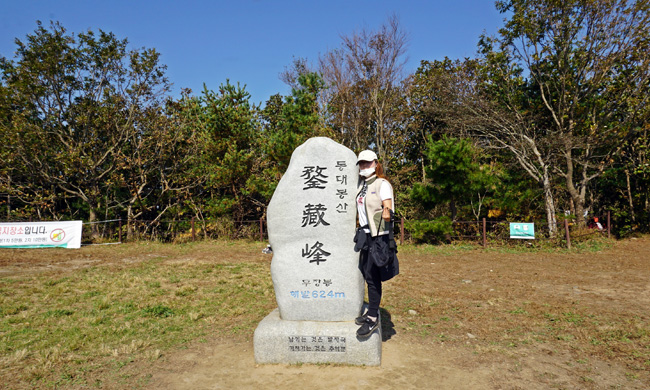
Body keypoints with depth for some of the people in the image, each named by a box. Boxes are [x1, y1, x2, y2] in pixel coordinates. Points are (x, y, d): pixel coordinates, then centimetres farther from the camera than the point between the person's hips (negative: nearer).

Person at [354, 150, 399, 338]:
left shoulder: (382, 184, -8)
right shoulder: (361, 185, 14)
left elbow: (388, 207, -20)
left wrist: (387, 213, -40)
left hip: (379, 235, -7)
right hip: (365, 234, 7)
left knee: (372, 276, -6)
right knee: (367, 274, 11)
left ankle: (373, 318, 3)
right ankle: (372, 311, 24)